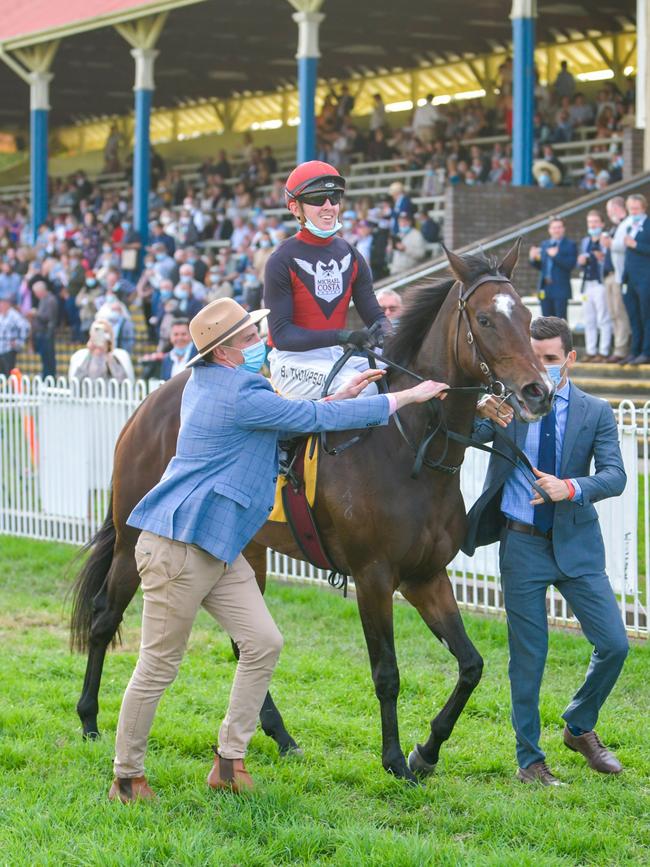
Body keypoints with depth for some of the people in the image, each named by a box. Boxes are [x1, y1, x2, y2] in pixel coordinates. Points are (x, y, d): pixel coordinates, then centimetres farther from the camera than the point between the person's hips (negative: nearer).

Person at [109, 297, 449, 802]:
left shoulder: (210, 382, 13)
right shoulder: (240, 396, -17)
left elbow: (290, 414, 26)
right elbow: (315, 419, -15)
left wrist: (340, 398, 13)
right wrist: (405, 398, -9)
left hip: (218, 550, 10)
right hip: (177, 547, -10)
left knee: (263, 643, 4)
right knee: (159, 665, -1)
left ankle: (230, 759, 11)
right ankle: (127, 775, 10)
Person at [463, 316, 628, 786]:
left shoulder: (595, 412, 0)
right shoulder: (508, 401, -1)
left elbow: (614, 475, -10)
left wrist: (570, 487, -30)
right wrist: (483, 415, -34)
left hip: (576, 544, 1)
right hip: (522, 544, -1)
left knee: (614, 645, -3)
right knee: (528, 656, 4)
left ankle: (580, 727, 23)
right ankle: (530, 760, 16)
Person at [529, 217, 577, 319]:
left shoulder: (570, 245, -1)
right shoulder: (544, 245, 16)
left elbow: (570, 264, -13)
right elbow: (540, 266, 15)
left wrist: (556, 256, -21)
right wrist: (533, 258, -5)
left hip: (560, 289, -5)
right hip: (545, 288, 5)